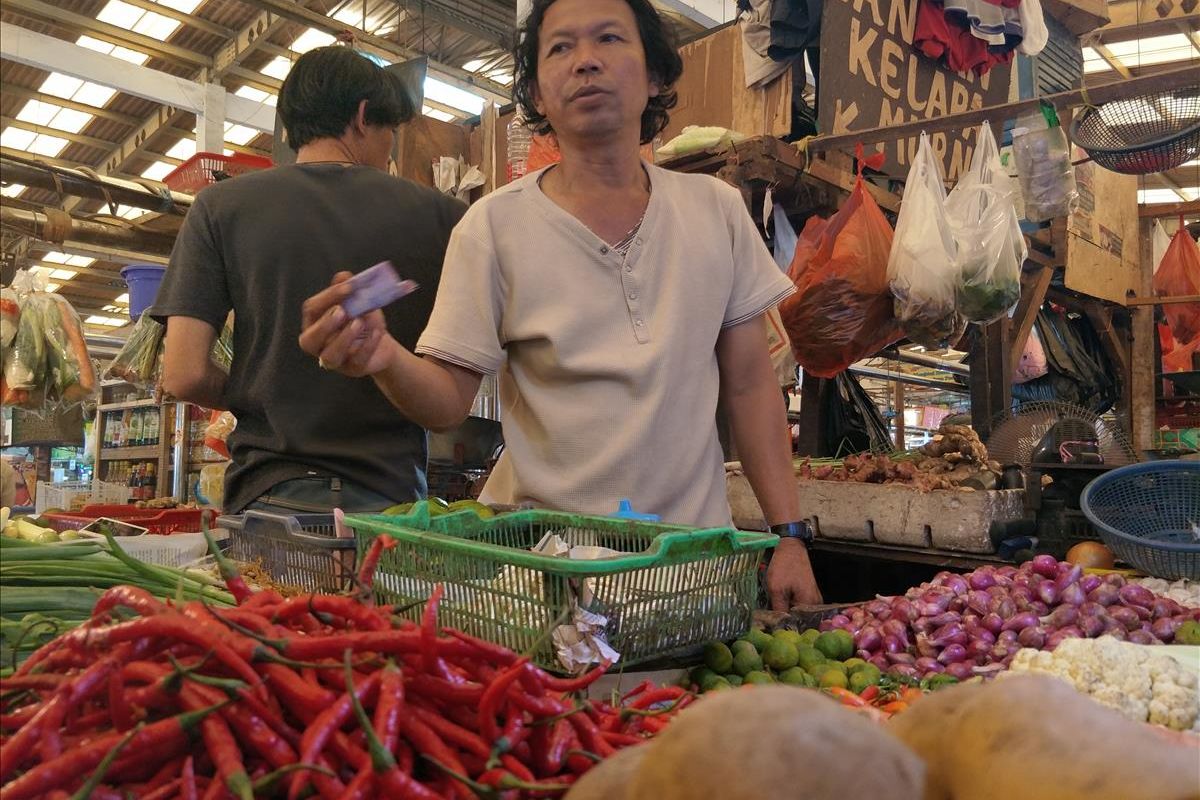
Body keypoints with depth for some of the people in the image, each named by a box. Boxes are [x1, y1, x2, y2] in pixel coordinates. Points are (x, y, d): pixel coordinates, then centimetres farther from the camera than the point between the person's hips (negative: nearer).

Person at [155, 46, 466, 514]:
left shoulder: (221, 206, 1)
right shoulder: (437, 214, 1)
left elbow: (184, 374, -5)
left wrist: (253, 398, 14)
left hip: (270, 491, 0)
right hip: (395, 493, 0)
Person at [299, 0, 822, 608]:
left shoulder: (717, 210, 1)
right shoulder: (493, 226, -7)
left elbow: (749, 383, 4)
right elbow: (449, 401, -7)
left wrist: (789, 535, 0)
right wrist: (386, 360, -29)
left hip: (692, 551, 3)